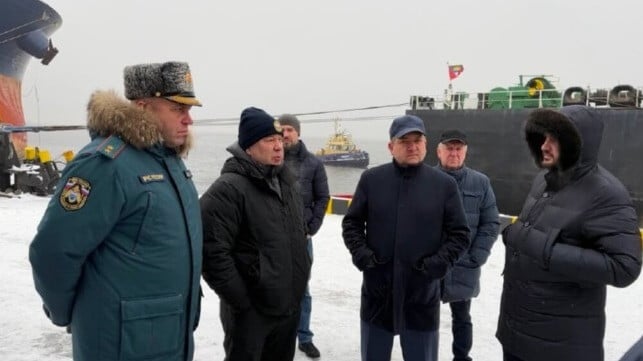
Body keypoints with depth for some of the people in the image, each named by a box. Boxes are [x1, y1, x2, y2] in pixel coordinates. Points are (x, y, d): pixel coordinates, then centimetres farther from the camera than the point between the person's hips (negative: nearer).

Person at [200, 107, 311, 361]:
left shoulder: (286, 183, 8)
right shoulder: (229, 189, -19)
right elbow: (212, 251, -25)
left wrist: (298, 284, 15)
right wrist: (240, 299, -19)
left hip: (289, 305, 8)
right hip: (251, 311, -8)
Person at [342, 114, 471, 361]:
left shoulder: (444, 184, -3)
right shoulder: (371, 179, -1)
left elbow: (459, 234, 1)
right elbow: (352, 223, 6)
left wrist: (438, 264, -12)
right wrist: (361, 254, -8)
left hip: (423, 295, -1)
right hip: (377, 293, 1)